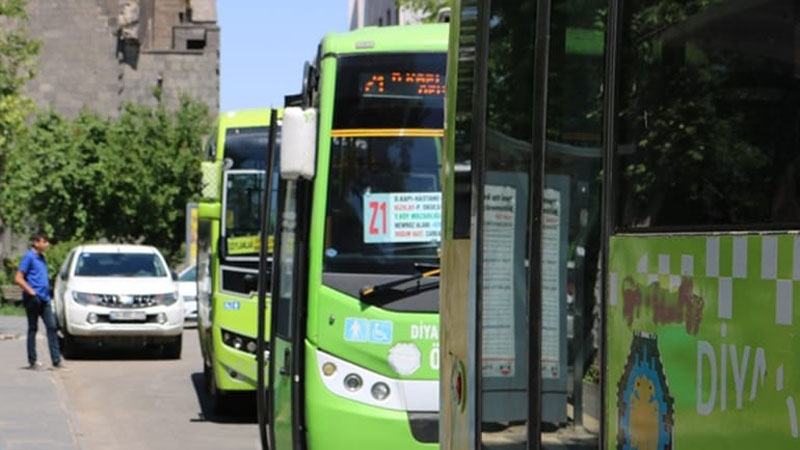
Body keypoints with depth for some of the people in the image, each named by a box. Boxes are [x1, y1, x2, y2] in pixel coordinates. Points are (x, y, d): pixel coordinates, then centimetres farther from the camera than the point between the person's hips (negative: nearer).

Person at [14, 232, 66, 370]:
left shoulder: (41, 258, 16)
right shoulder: (29, 257, -8)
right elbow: (18, 278, -13)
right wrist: (31, 292, -16)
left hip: (44, 299, 7)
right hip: (33, 300, -7)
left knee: (52, 327, 2)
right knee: (33, 328, 0)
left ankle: (56, 360, 1)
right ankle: (32, 361, 6)